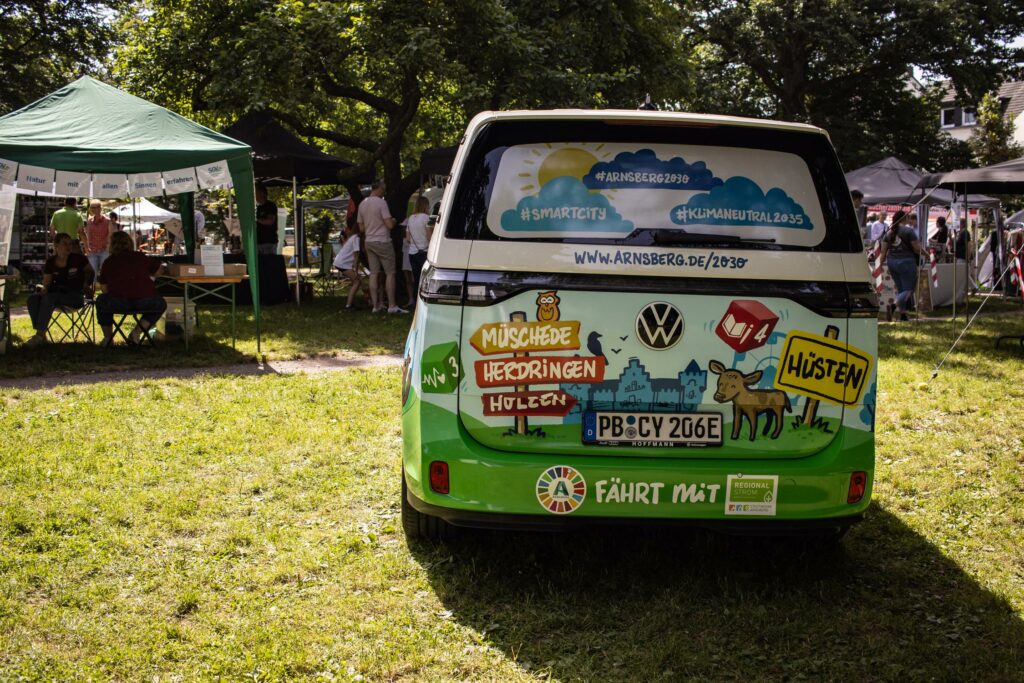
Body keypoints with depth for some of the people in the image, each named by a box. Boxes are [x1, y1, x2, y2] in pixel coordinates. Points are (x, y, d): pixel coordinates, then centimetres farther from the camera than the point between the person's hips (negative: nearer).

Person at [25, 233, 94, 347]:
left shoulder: (78, 259, -4)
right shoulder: (50, 263, 5)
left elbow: (90, 272, 13)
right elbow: (46, 283, 5)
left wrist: (85, 285, 3)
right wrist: (44, 289, -17)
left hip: (76, 296, -5)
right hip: (57, 293, 5)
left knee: (49, 298, -33)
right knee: (33, 298, -21)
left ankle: (40, 335, -33)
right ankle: (41, 335, -27)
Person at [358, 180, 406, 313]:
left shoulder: (362, 204, 8)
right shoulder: (381, 203, -13)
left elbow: (361, 228, 13)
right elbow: (389, 225, -17)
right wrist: (393, 221, 4)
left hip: (369, 242, 7)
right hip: (382, 241, -7)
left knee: (373, 274, 7)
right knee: (390, 273, -2)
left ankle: (376, 305, 7)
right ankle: (391, 306, -3)